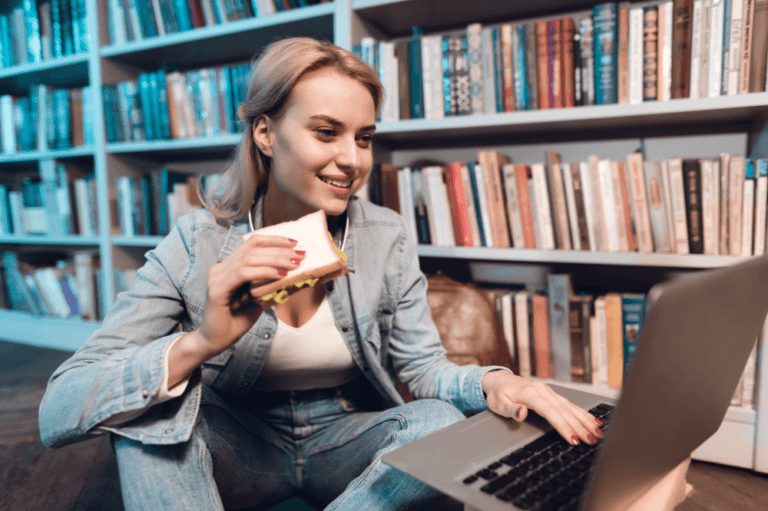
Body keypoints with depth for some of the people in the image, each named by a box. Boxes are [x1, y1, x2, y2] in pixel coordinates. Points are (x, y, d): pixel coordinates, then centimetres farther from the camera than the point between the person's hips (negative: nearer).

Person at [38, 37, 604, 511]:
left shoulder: (387, 239, -11)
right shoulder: (198, 245, -18)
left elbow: (421, 365, -6)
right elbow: (58, 415, -23)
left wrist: (491, 381, -29)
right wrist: (198, 344, -41)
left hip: (345, 443, 2)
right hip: (238, 447, -1)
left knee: (440, 422, -26)